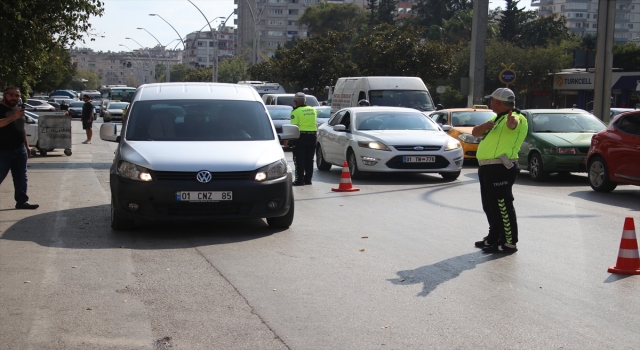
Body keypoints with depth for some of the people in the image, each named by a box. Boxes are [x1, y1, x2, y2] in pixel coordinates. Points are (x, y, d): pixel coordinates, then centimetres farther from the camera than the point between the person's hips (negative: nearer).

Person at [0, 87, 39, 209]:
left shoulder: (18, 109, 15)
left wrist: (27, 145, 21)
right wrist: (13, 117, -41)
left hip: (20, 149, 8)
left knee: (21, 178, 7)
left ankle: (22, 201, 10)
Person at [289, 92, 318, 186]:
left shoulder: (296, 112, -10)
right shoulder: (313, 110, 9)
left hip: (301, 136, -6)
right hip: (312, 136, 6)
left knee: (299, 160, -1)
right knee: (309, 159, 12)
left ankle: (299, 180, -3)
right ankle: (308, 179, 14)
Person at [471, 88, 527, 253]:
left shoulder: (517, 118, -9)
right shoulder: (497, 119, 21)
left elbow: (512, 124, -36)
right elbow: (475, 132, 13)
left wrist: (512, 121, -59)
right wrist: (485, 126, -8)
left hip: (500, 170, -10)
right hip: (487, 168, 10)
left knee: (502, 206, -8)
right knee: (489, 207, 17)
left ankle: (509, 243, -3)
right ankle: (494, 238, 28)